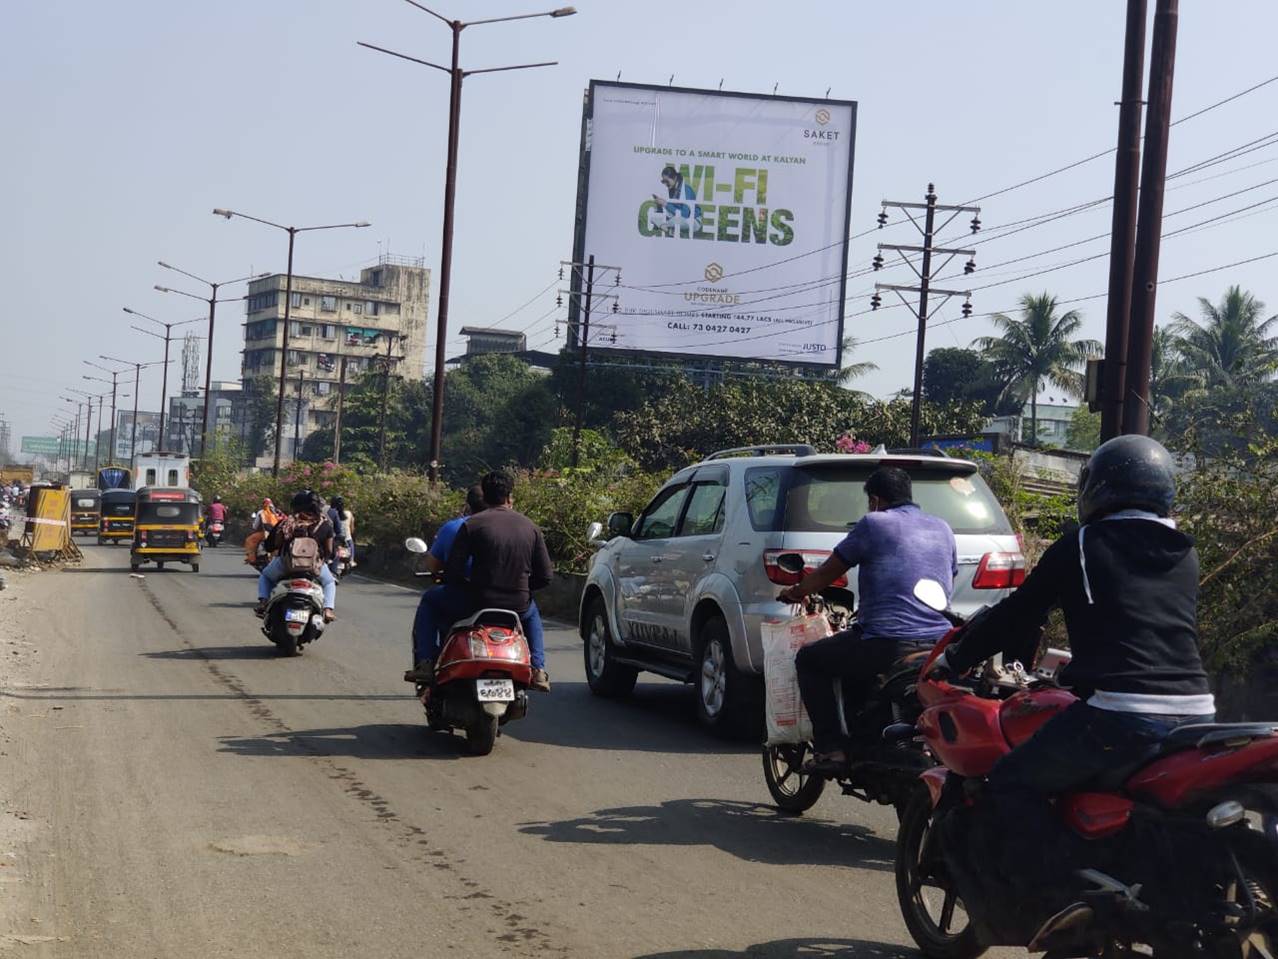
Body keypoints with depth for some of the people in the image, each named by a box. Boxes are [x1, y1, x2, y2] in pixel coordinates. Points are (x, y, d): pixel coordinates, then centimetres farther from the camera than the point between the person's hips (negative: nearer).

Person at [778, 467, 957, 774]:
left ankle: (831, 748, 2)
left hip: (888, 643, -7)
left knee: (809, 660, 13)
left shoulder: (874, 524, 0)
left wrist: (796, 592, 27)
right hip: (939, 644, 7)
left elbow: (827, 573, 8)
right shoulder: (943, 529, 17)